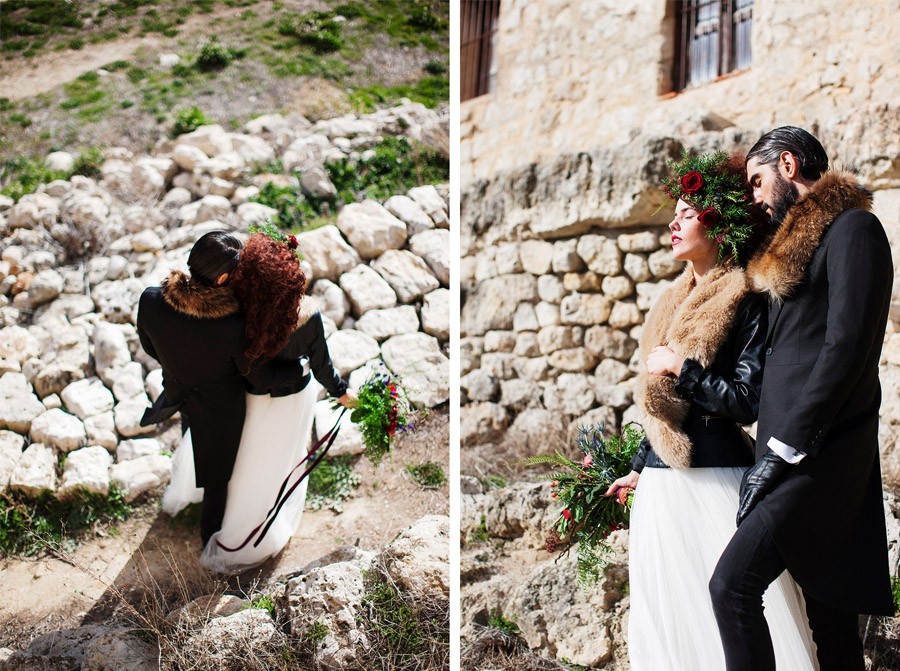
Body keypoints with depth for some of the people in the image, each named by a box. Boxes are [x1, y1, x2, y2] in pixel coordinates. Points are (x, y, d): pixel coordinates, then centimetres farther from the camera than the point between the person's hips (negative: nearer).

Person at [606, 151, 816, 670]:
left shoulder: (745, 304, -7)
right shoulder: (675, 302, 15)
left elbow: (747, 402, -14)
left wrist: (680, 366, -14)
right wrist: (639, 469, 23)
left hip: (716, 482, -7)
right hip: (662, 483, 8)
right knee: (667, 611, 13)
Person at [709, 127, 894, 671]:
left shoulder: (852, 227, -6)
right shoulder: (798, 241, 22)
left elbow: (846, 346, -16)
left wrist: (784, 449, -18)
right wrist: (774, 450, 12)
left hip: (821, 450, -9)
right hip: (795, 448, 9)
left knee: (733, 583, -17)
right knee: (828, 608, 11)